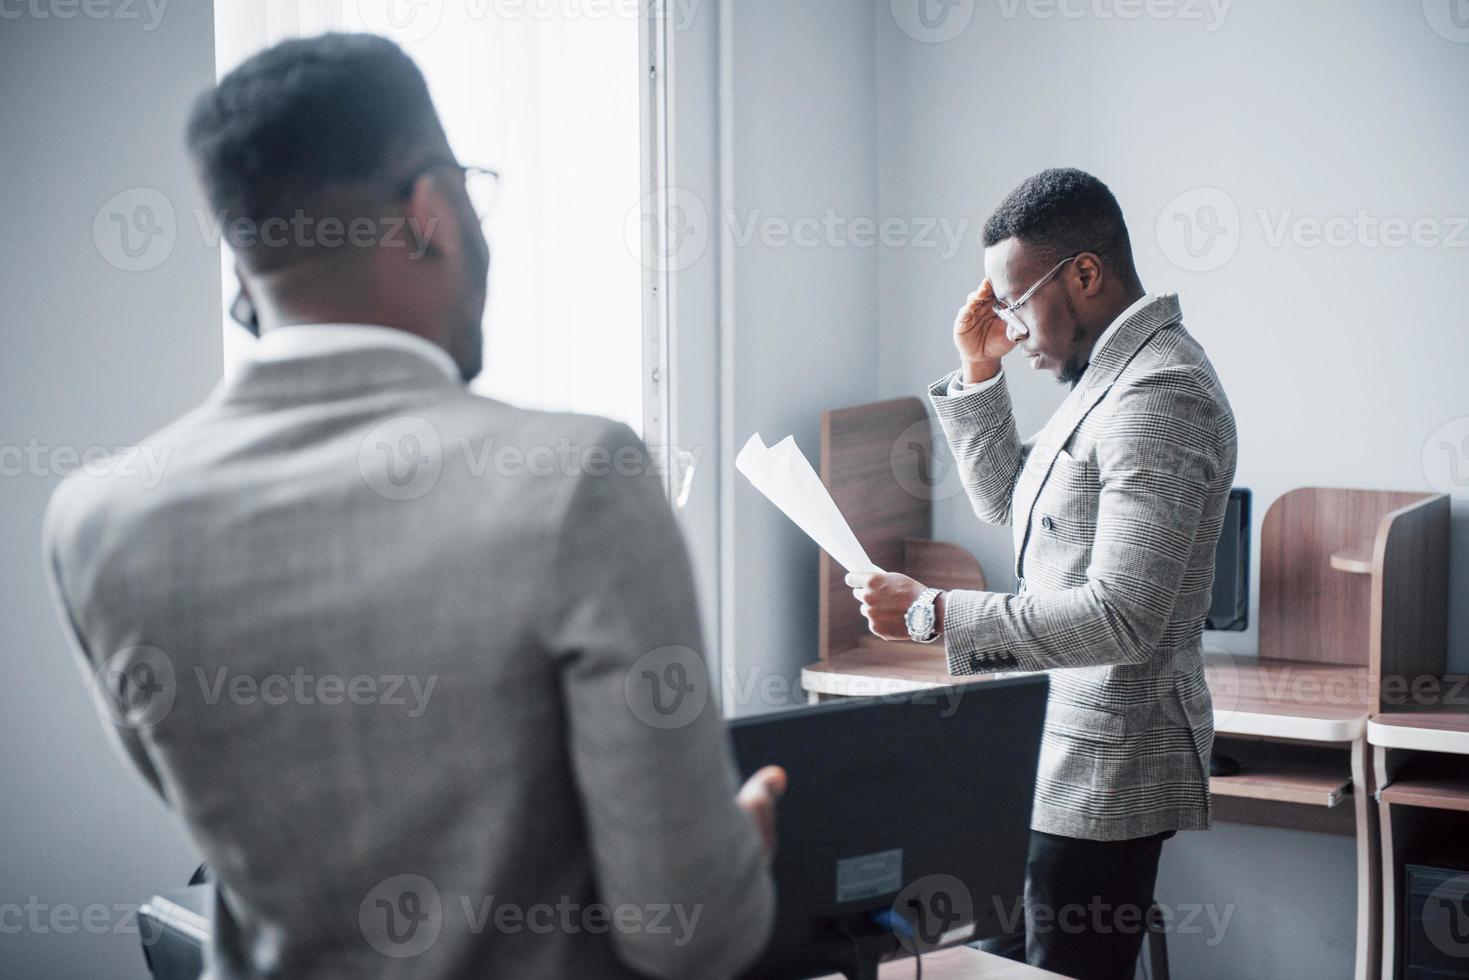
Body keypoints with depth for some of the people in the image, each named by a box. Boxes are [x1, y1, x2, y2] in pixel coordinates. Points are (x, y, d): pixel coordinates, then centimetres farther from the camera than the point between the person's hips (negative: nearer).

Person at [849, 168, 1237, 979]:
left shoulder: (1159, 396, -21)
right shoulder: (1109, 374, 12)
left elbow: (1121, 618, -27)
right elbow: (1006, 501, 22)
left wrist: (931, 614, -23)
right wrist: (978, 373, 9)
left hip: (1103, 764, -10)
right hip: (1058, 747, 10)